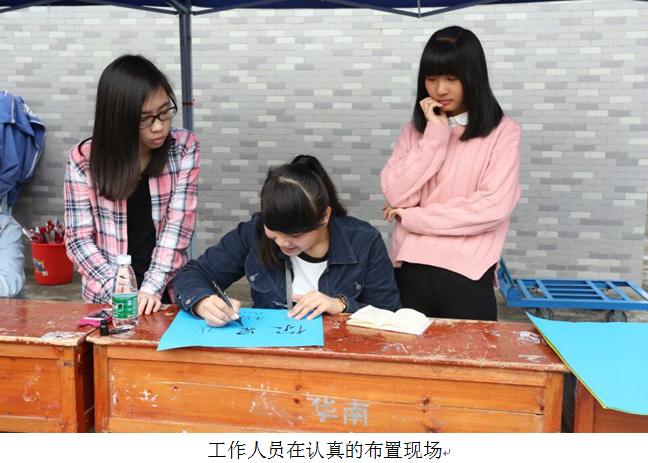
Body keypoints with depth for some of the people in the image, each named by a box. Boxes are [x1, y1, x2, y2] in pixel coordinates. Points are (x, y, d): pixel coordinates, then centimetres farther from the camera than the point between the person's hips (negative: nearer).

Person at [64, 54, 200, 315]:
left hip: (168, 292, 1)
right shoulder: (84, 159, -4)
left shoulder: (184, 148, -3)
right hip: (108, 296, 0)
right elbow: (78, 239, -4)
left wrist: (152, 288, -17)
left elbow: (178, 224, -8)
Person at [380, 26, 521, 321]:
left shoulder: (503, 132, -2)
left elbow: (493, 207, -14)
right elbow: (396, 196, -4)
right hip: (410, 269, 3)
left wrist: (412, 217, -9)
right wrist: (435, 134, -8)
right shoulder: (415, 130, 10)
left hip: (467, 274, -3)